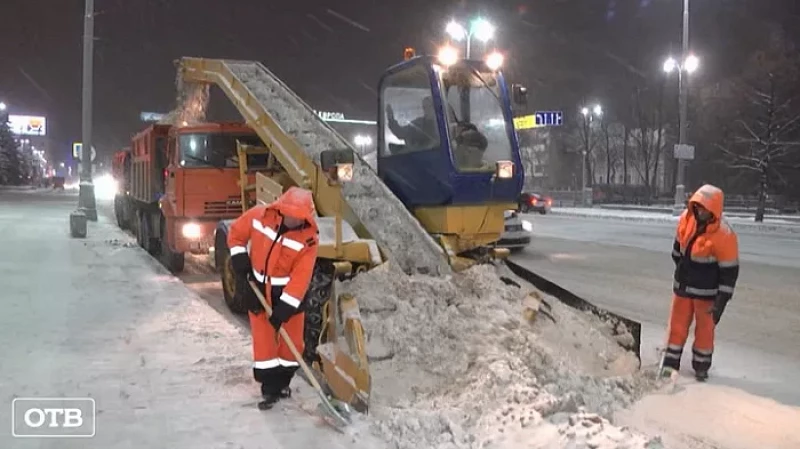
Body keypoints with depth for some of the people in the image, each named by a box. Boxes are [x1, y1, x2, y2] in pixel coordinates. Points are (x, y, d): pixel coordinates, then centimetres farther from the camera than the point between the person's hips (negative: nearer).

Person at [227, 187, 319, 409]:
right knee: (263, 339, 3)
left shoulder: (309, 237, -23)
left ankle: (283, 381, 31)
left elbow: (301, 277, -24)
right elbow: (236, 234, 0)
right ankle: (270, 388, 13)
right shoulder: (259, 215, -17)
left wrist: (284, 308, -26)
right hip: (258, 289, 1)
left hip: (289, 293, -1)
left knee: (292, 339, 8)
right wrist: (240, 264, -8)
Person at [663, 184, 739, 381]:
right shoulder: (686, 219, -8)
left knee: (705, 327, 11)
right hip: (683, 285, 5)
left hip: (707, 291, -4)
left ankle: (701, 365, 27)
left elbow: (730, 270, -18)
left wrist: (722, 300, -18)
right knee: (678, 324, 11)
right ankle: (670, 363, 22)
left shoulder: (724, 235, -24)